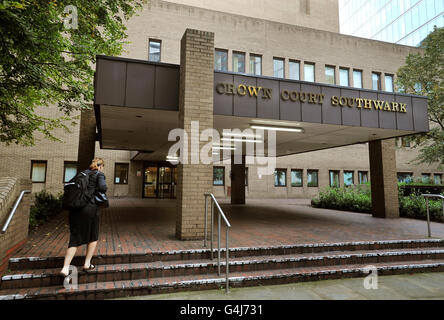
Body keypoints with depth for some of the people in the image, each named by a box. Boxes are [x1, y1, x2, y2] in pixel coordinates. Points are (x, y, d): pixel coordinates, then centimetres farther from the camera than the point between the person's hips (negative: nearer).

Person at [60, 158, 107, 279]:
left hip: (75, 208, 5)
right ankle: (87, 264, 17)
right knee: (93, 237, 15)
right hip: (90, 208, -5)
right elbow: (102, 187, -16)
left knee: (75, 238, 8)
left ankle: (65, 268, -1)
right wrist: (102, 190, 6)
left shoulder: (83, 173, 18)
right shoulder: (99, 174, 0)